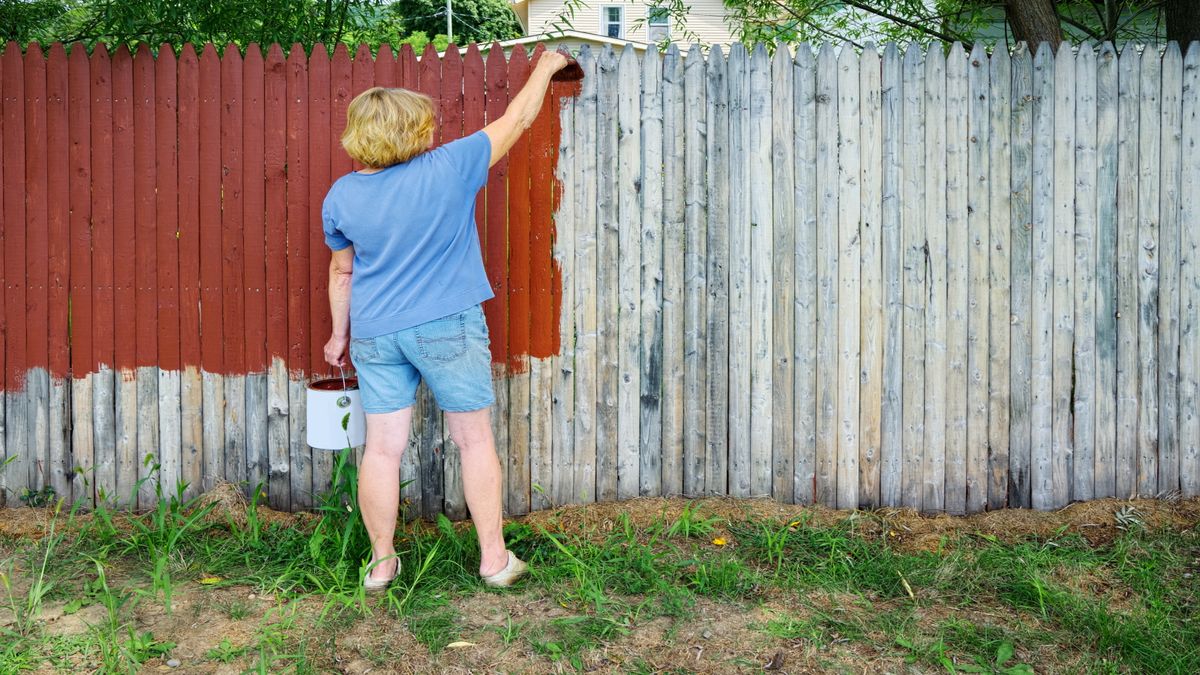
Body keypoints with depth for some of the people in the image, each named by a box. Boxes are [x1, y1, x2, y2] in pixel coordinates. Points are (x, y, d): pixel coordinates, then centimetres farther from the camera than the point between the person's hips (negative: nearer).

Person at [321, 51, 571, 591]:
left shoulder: (341, 196, 1)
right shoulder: (449, 168, -11)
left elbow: (342, 271, 12)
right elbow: (516, 121, 0)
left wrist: (340, 332, 25)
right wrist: (545, 68, 15)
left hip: (375, 334, 4)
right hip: (447, 327, -3)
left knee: (382, 448, 9)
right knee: (475, 441, 8)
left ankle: (381, 562, 19)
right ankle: (494, 558, 15)